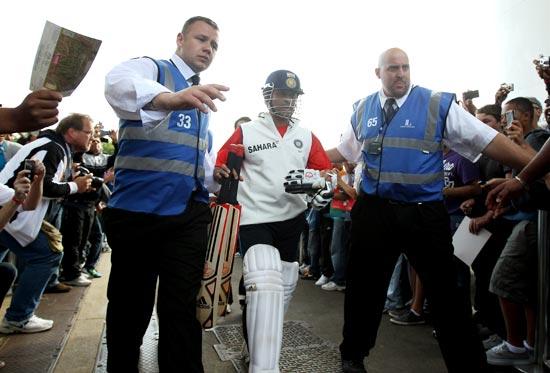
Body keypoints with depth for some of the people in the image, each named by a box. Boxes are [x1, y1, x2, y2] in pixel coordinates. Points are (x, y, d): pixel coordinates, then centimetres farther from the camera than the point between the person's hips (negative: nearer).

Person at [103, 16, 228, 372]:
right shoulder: (151, 68, 2)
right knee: (129, 306, 10)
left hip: (189, 215, 5)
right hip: (136, 210, -4)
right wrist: (168, 98, -45)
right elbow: (118, 82, -24)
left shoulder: (202, 98, 21)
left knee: (181, 309, 4)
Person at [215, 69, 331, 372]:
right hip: (255, 217, -5)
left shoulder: (307, 137, 10)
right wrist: (220, 173, -25)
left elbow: (326, 171, 6)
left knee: (284, 286, 18)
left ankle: (254, 331, 46)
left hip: (292, 219, 5)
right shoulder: (246, 132, 1)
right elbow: (220, 167, -2)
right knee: (266, 285, -23)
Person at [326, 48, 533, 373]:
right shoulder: (362, 110, 8)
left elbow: (489, 140, -5)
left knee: (445, 292, 8)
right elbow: (345, 152, 19)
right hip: (374, 210, 3)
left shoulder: (438, 104, -3)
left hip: (425, 213, -2)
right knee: (364, 287, 14)